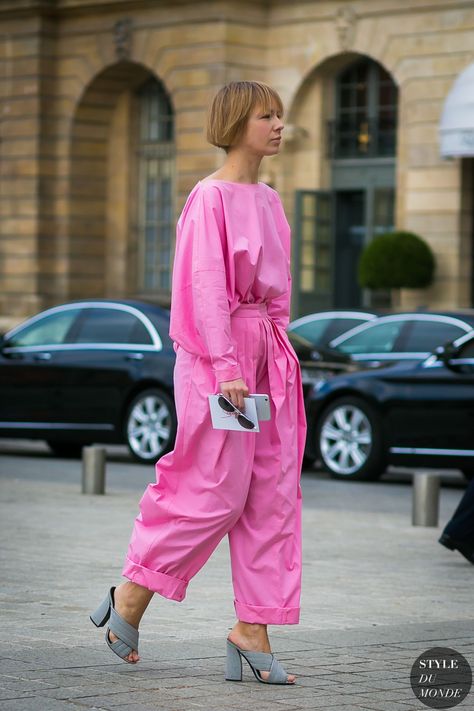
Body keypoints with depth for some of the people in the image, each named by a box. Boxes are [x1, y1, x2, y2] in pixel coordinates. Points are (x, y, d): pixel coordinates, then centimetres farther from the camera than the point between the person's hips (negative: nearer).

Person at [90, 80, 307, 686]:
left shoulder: (268, 200, 15)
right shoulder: (210, 197, -9)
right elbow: (206, 285, -15)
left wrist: (277, 353, 16)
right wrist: (226, 367, -21)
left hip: (268, 352, 8)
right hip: (218, 348, -8)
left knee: (273, 493, 2)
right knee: (217, 491, -6)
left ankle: (252, 630, 4)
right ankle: (131, 597, 12)